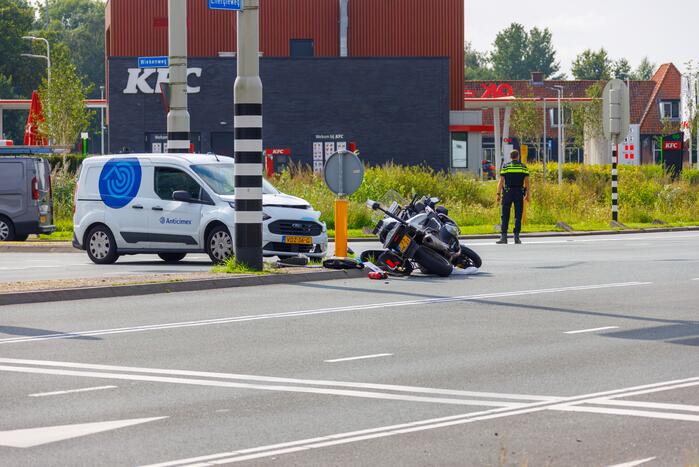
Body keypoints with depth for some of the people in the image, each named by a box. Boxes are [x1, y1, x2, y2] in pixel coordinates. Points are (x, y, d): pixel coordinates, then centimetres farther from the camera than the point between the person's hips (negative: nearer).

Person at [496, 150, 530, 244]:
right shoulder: (523, 167, 4)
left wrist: (498, 194, -1)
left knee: (505, 216, 3)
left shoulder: (505, 167, 2)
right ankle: (516, 237, -2)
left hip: (507, 193, 0)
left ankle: (504, 237, -4)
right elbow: (527, 182, 1)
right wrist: (527, 195, 7)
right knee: (518, 216, 4)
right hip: (519, 194, 0)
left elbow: (501, 181, -3)